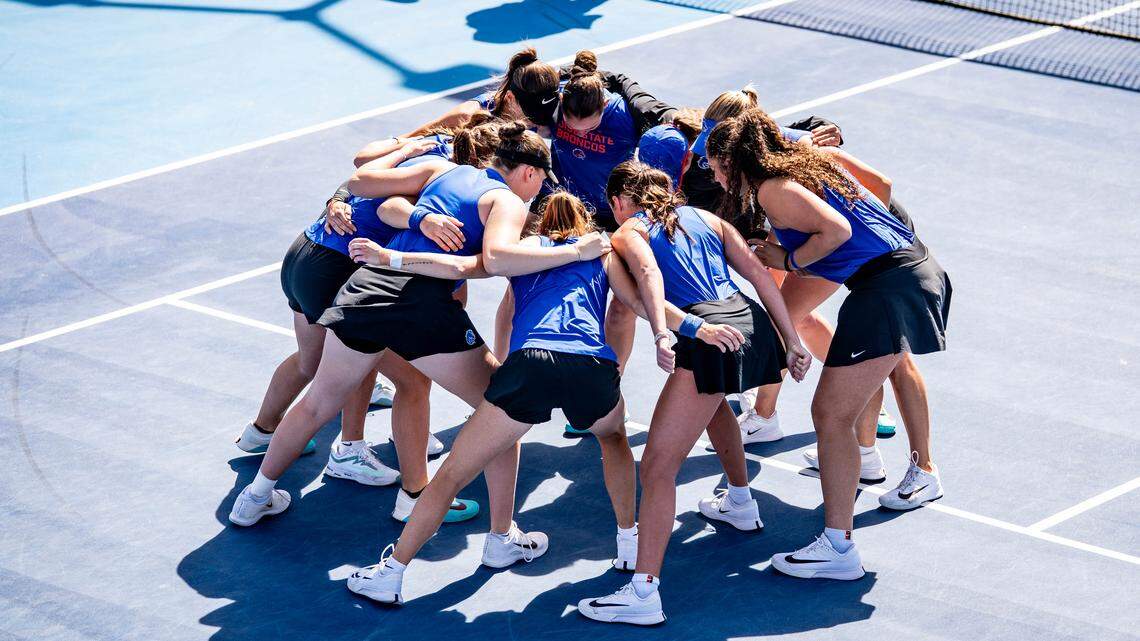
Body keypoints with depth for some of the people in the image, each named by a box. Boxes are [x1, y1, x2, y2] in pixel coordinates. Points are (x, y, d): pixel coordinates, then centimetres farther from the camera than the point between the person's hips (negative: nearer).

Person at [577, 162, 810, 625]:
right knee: (711, 400, 41)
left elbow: (648, 272, -11)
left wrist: (661, 336, -25)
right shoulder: (705, 218, 27)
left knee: (657, 466, -8)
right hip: (756, 324, 7)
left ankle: (644, 591, -17)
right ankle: (740, 504, 55)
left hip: (707, 336, -7)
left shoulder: (628, 233, 12)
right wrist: (791, 341, 14)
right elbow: (756, 272, 17)